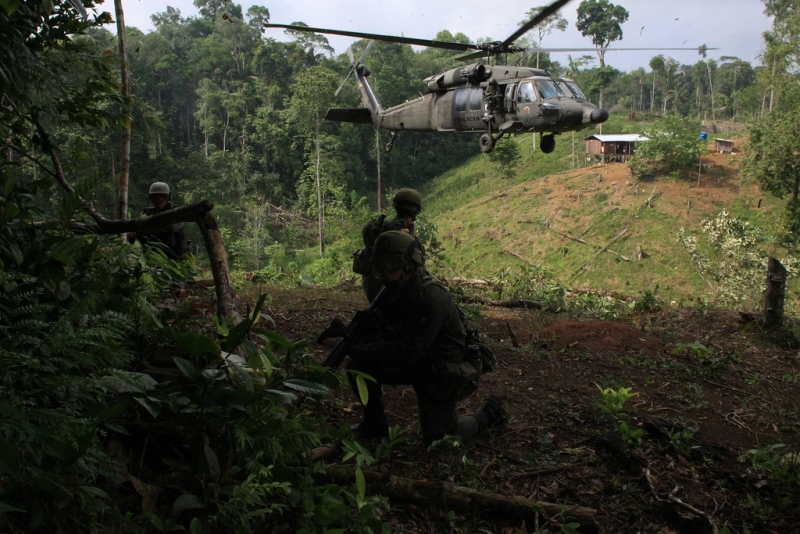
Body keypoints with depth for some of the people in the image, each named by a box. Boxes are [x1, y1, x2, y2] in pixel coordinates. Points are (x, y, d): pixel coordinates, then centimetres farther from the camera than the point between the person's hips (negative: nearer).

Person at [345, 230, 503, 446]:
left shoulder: (431, 297, -32)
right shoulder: (396, 290, -5)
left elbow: (406, 353, -34)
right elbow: (383, 331, 1)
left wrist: (362, 352, -28)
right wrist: (357, 339, -19)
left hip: (441, 375, -7)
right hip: (415, 364, 7)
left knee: (436, 439, 7)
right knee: (358, 365, -7)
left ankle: (489, 413, 29)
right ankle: (375, 425, 13)